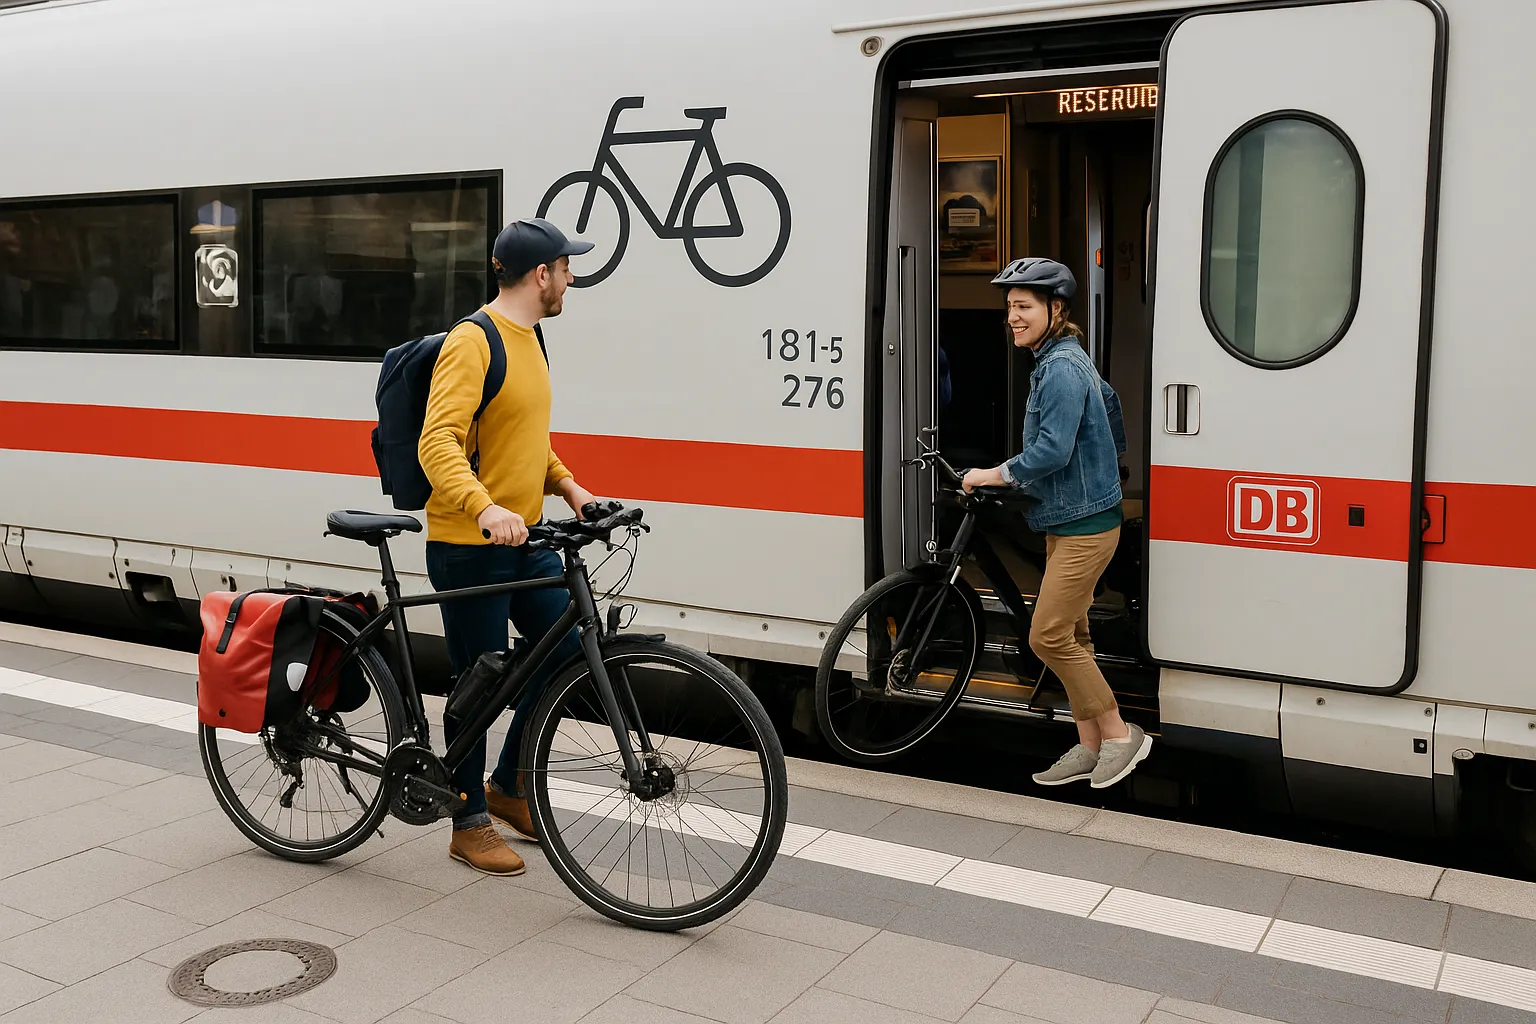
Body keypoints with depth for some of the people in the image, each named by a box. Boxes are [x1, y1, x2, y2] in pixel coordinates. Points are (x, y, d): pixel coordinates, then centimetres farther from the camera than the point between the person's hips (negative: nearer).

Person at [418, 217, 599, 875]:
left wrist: (567, 485, 9)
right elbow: (437, 443, -27)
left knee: (567, 652, 9)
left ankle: (505, 786, 27)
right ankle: (470, 825, 19)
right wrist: (485, 507, -41)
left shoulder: (527, 338, 13)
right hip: (468, 546, -9)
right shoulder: (471, 343, -16)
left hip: (523, 539, 9)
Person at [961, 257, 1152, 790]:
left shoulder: (1061, 367, -19)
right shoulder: (1064, 360, 14)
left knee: (1049, 636, -9)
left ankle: (1119, 735, 4)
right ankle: (1089, 747, 20)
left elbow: (1052, 451, -26)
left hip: (1084, 526, -11)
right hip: (1067, 521, 11)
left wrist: (995, 475, -15)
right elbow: (1109, 398, 28)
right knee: (1071, 634, 12)